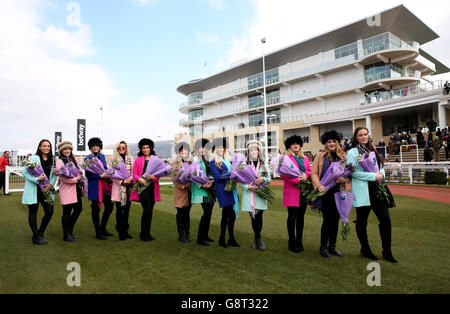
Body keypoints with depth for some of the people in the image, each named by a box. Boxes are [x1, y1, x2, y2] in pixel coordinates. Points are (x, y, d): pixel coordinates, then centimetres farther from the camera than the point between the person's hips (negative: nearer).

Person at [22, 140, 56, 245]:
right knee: (33, 212, 5)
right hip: (34, 190, -4)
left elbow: (54, 175, 9)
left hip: (46, 190, 4)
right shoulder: (33, 158, -6)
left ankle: (40, 233, 23)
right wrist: (37, 179, -22)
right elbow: (25, 173, -8)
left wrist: (50, 185, -7)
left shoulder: (52, 160, 8)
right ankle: (36, 237, 18)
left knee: (50, 211, 1)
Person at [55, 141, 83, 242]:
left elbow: (79, 171, 21)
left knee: (78, 209, 11)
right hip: (67, 189, -7)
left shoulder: (73, 160, 14)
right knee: (67, 213, 0)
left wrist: (80, 175, 1)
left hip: (76, 189, 7)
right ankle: (66, 235, 13)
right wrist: (76, 179, -13)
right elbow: (62, 178, -15)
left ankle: (69, 230, 28)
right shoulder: (59, 162, -6)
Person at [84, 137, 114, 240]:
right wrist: (101, 176, -17)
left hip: (105, 185, 6)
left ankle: (103, 229, 24)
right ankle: (98, 232, 12)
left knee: (109, 206, 8)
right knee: (96, 208, 1)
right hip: (95, 186, -6)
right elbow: (88, 174, -9)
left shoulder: (102, 156, 13)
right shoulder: (88, 158, -4)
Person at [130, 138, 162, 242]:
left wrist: (153, 177, -15)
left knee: (150, 210, 7)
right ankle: (143, 234, 1)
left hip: (153, 187, 3)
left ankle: (147, 233, 20)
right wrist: (140, 179, -19)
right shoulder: (138, 160, 7)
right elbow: (134, 174, 2)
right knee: (147, 210, -13)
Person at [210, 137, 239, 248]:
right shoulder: (213, 163, -3)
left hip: (231, 189, 7)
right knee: (231, 215, -7)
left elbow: (232, 172, 20)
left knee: (226, 214, 11)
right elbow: (218, 177, -12)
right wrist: (231, 174, -14)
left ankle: (222, 238, 20)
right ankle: (231, 239, 7)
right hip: (223, 190, -7)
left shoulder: (227, 161, 19)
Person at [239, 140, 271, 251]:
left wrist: (263, 179, -12)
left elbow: (269, 180, 9)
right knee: (253, 218, 2)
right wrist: (247, 186, -16)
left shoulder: (263, 165, 10)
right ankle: (258, 239, 21)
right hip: (249, 195, -1)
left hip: (260, 195, 1)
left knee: (259, 217, -5)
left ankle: (256, 239, 15)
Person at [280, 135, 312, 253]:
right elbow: (283, 175, -8)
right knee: (292, 216, -2)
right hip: (291, 190, -5)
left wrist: (306, 175, -8)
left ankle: (299, 242, 21)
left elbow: (310, 171, 15)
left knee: (301, 216, 10)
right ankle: (292, 243, 11)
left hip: (304, 190, 5)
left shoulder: (305, 158, 16)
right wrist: (297, 180, -17)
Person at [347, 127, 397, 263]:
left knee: (386, 219, 0)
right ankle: (365, 250, 21)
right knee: (362, 221, 5)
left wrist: (381, 174, -4)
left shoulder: (372, 150, 16)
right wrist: (373, 176, -15)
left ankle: (387, 252, 13)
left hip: (376, 189, 5)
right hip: (362, 191, -5)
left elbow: (381, 166, 19)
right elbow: (353, 172, -11)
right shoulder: (352, 152, -2)